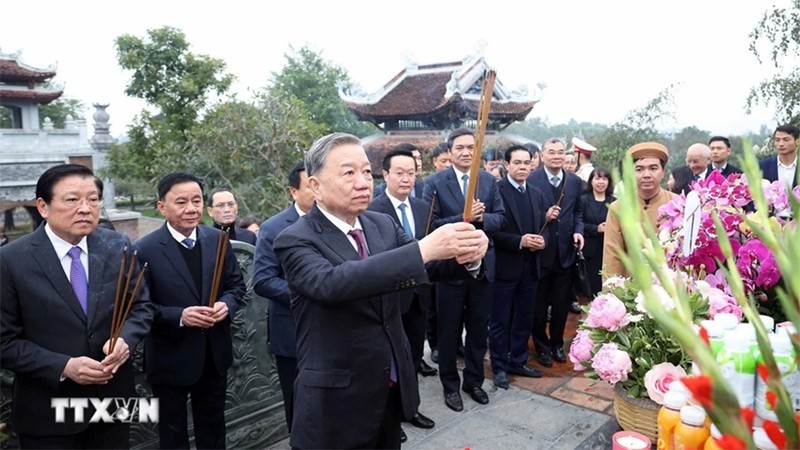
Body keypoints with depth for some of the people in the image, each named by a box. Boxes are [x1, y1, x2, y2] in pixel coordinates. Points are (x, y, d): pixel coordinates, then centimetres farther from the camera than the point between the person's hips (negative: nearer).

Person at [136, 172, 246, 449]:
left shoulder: (218, 240, -2)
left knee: (213, 426, 24)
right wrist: (179, 316, -27)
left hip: (214, 355, 4)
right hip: (171, 359, -3)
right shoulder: (146, 250, -15)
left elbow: (236, 284, 5)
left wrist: (226, 304, -15)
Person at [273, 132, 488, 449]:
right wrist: (422, 249, -42)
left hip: (393, 389, 6)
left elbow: (430, 265, -8)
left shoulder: (383, 225, 2)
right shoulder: (296, 241, -16)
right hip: (338, 398, -5)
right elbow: (332, 283, -35)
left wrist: (468, 256, -30)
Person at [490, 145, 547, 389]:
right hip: (504, 266, -6)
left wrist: (541, 240, -6)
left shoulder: (536, 194, 13)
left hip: (530, 267, 6)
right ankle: (499, 367, 18)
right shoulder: (495, 190, -9)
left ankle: (518, 361, 30)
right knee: (500, 321, 5)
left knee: (524, 319, 15)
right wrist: (519, 241, -21)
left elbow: (542, 228, 16)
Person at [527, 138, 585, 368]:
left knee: (562, 302, 16)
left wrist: (578, 231, -7)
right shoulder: (531, 179, -12)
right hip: (540, 252, -4)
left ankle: (557, 343, 35)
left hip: (565, 251, 4)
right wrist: (544, 217, -25)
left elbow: (577, 212, 10)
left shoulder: (575, 181, 3)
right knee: (539, 303, 12)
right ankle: (542, 346, 30)